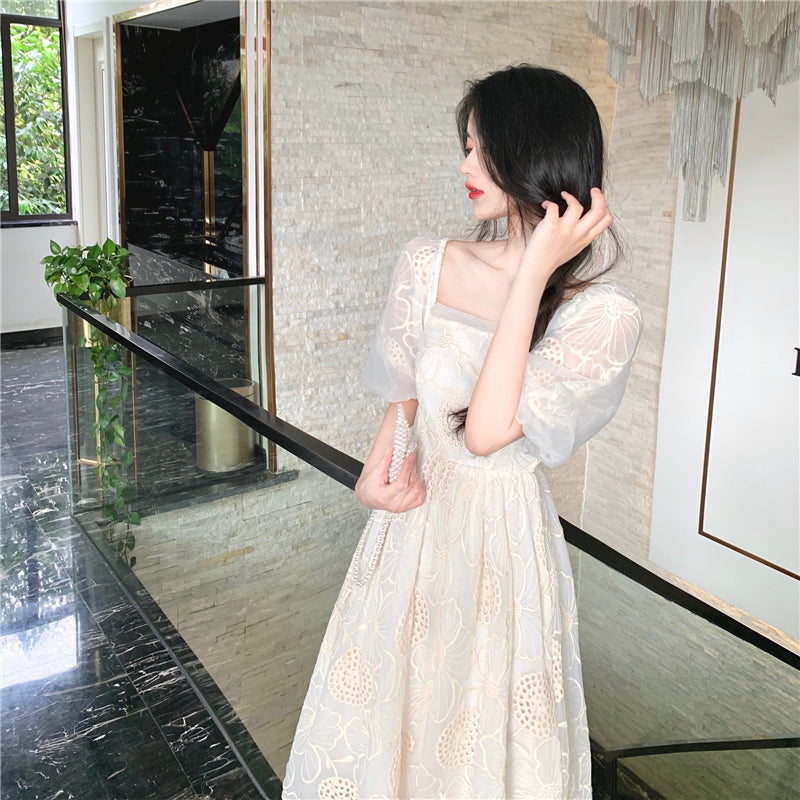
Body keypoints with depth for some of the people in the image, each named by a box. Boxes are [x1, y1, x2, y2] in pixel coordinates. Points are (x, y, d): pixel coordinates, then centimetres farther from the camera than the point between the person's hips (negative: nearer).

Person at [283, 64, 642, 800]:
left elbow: (487, 429, -26)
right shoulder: (427, 266, -4)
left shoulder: (603, 315, -16)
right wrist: (383, 464, -11)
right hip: (415, 526, 3)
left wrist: (534, 274, -24)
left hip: (506, 540, -3)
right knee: (379, 721, 19)